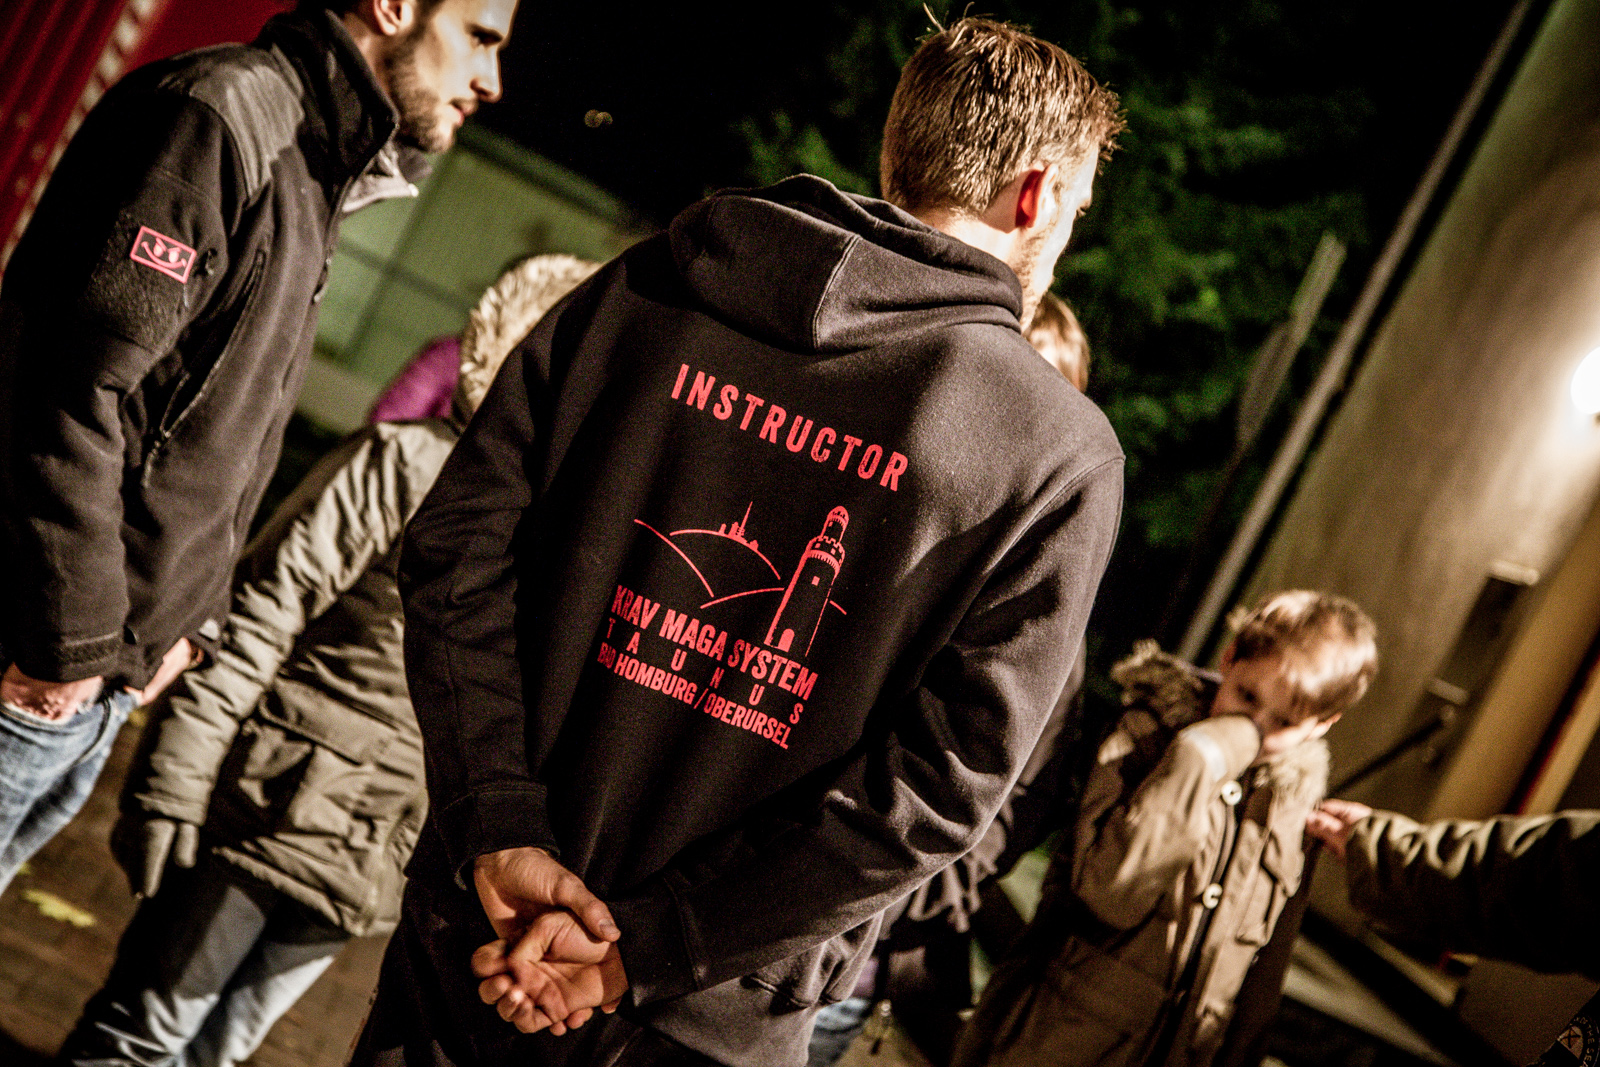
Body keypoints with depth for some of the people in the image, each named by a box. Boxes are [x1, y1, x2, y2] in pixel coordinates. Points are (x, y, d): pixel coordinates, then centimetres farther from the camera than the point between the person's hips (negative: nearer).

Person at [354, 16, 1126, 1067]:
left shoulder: (650, 287, -2)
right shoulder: (1062, 457, -8)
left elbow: (459, 544, -7)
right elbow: (940, 786, -14)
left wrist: (501, 826, -8)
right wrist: (642, 951, -12)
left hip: (478, 931, 2)